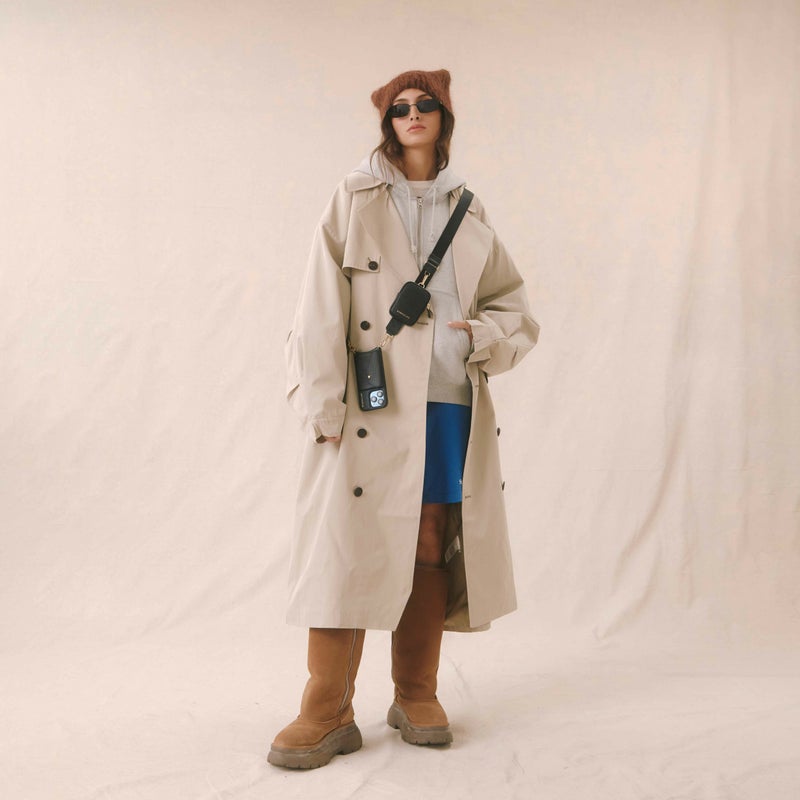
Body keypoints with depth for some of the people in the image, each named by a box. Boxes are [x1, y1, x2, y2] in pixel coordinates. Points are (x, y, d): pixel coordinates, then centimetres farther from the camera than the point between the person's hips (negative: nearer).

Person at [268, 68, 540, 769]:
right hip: (372, 403, -3)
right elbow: (323, 305, -2)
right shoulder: (356, 199, 7)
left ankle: (417, 696, 20)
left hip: (450, 403, 3)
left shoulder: (468, 211, 17)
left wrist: (481, 333, -2)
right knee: (350, 546, -6)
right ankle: (328, 712, 3)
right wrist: (324, 402, -10)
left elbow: (514, 306, 20)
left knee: (430, 548, 6)